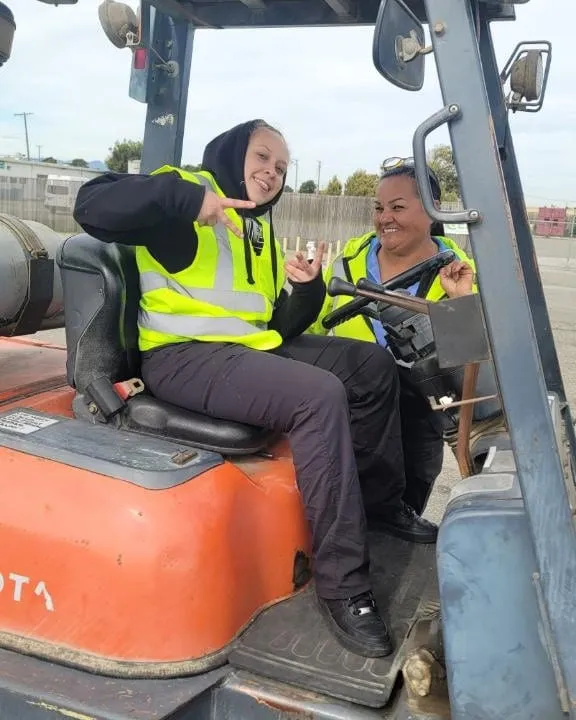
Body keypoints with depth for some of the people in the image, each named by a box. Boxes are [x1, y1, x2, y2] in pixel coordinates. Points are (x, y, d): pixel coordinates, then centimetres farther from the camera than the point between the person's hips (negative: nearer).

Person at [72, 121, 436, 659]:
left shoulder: (258, 232, 22)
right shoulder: (187, 195, -2)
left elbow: (281, 326, 18)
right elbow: (93, 206, -20)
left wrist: (307, 288, -1)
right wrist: (187, 197, -30)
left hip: (250, 347, 9)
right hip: (185, 354, -9)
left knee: (373, 365, 8)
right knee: (320, 394, -31)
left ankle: (387, 503, 21)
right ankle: (341, 585, -23)